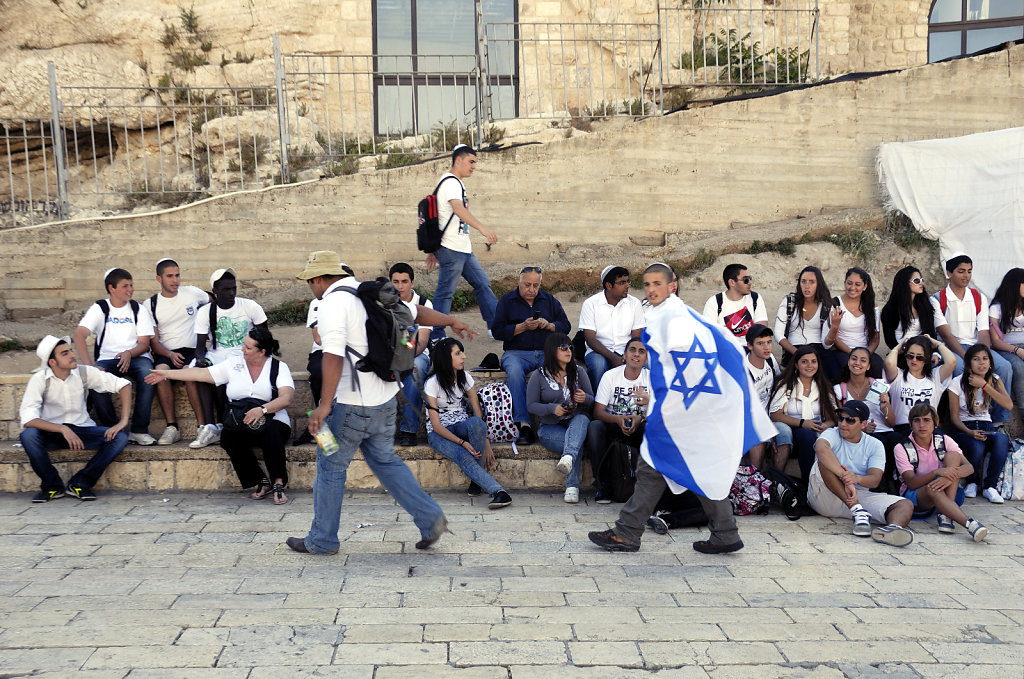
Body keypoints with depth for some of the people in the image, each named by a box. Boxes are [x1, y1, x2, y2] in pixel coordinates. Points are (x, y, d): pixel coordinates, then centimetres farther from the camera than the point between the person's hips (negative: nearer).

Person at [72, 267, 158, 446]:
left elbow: (144, 343, 3)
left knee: (148, 375, -34)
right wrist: (88, 365, -27)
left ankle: (139, 431, -28)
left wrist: (129, 353, -22)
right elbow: (78, 335, -10)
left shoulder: (139, 309, 9)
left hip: (136, 357, 0)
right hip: (107, 359, 0)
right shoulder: (99, 309, 4)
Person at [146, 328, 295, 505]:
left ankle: (278, 483, -25)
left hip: (271, 422, -3)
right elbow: (203, 374, 14)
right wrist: (167, 374, 13)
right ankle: (261, 482, -17)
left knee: (272, 433, -37)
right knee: (227, 436, -30)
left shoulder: (279, 367, 1)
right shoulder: (233, 364, 13)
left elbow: (286, 398, -13)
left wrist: (262, 410, -30)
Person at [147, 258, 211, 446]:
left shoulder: (192, 293, 8)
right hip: (165, 352, 1)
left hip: (192, 350, -1)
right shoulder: (151, 305, 7)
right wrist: (170, 355, -16)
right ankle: (172, 427, -30)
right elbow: (154, 341, 3)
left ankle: (203, 426, -32)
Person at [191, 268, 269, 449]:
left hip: (243, 354, -2)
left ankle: (222, 425, -18)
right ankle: (211, 426, -34)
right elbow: (200, 345, 1)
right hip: (216, 354, 2)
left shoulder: (249, 307, -1)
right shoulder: (205, 312, 4)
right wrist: (201, 359, -23)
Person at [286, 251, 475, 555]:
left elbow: (334, 355, -26)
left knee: (330, 468, 7)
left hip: (351, 405, -8)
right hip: (385, 399, 8)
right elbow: (414, 311, 18)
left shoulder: (332, 303, -15)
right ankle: (429, 517, 14)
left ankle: (321, 540, 18)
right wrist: (452, 322, 32)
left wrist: (325, 404, -28)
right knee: (385, 460, 20)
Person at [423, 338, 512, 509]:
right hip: (439, 433, -4)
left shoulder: (465, 378, 2)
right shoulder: (432, 383, -13)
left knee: (476, 423, -34)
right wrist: (462, 443, -27)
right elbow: (436, 424, -15)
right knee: (464, 457, -35)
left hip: (462, 426, 4)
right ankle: (498, 492, -45)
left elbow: (478, 413, -2)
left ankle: (477, 480, -22)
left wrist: (486, 443, -16)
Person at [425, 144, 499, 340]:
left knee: (482, 283, 12)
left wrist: (434, 251, 23)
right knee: (445, 292, -5)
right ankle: (436, 336, 1)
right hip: (451, 249, -10)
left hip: (463, 250, 10)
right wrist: (482, 228, -38)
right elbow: (458, 209, -28)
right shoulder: (450, 182, -11)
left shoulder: (456, 183, 21)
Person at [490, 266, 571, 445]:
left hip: (547, 352, 1)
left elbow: (565, 326, 17)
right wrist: (523, 327, -7)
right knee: (514, 372, -37)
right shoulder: (507, 300, 13)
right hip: (517, 352, -1)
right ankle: (523, 425, -40)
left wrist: (549, 325, -4)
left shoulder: (549, 300, 19)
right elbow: (497, 331, 3)